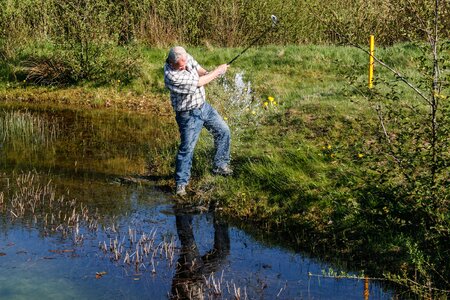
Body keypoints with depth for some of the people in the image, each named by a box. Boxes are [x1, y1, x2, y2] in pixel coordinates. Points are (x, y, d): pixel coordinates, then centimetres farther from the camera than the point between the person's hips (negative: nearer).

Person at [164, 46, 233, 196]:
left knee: (223, 131, 15)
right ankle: (181, 183, 7)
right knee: (187, 148, -7)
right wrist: (218, 71, -15)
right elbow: (199, 82, -26)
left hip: (204, 105, 8)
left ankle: (220, 165, 31)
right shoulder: (171, 76, -31)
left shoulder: (187, 57, -9)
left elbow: (198, 69, 7)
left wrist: (208, 74, -17)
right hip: (189, 115, -8)